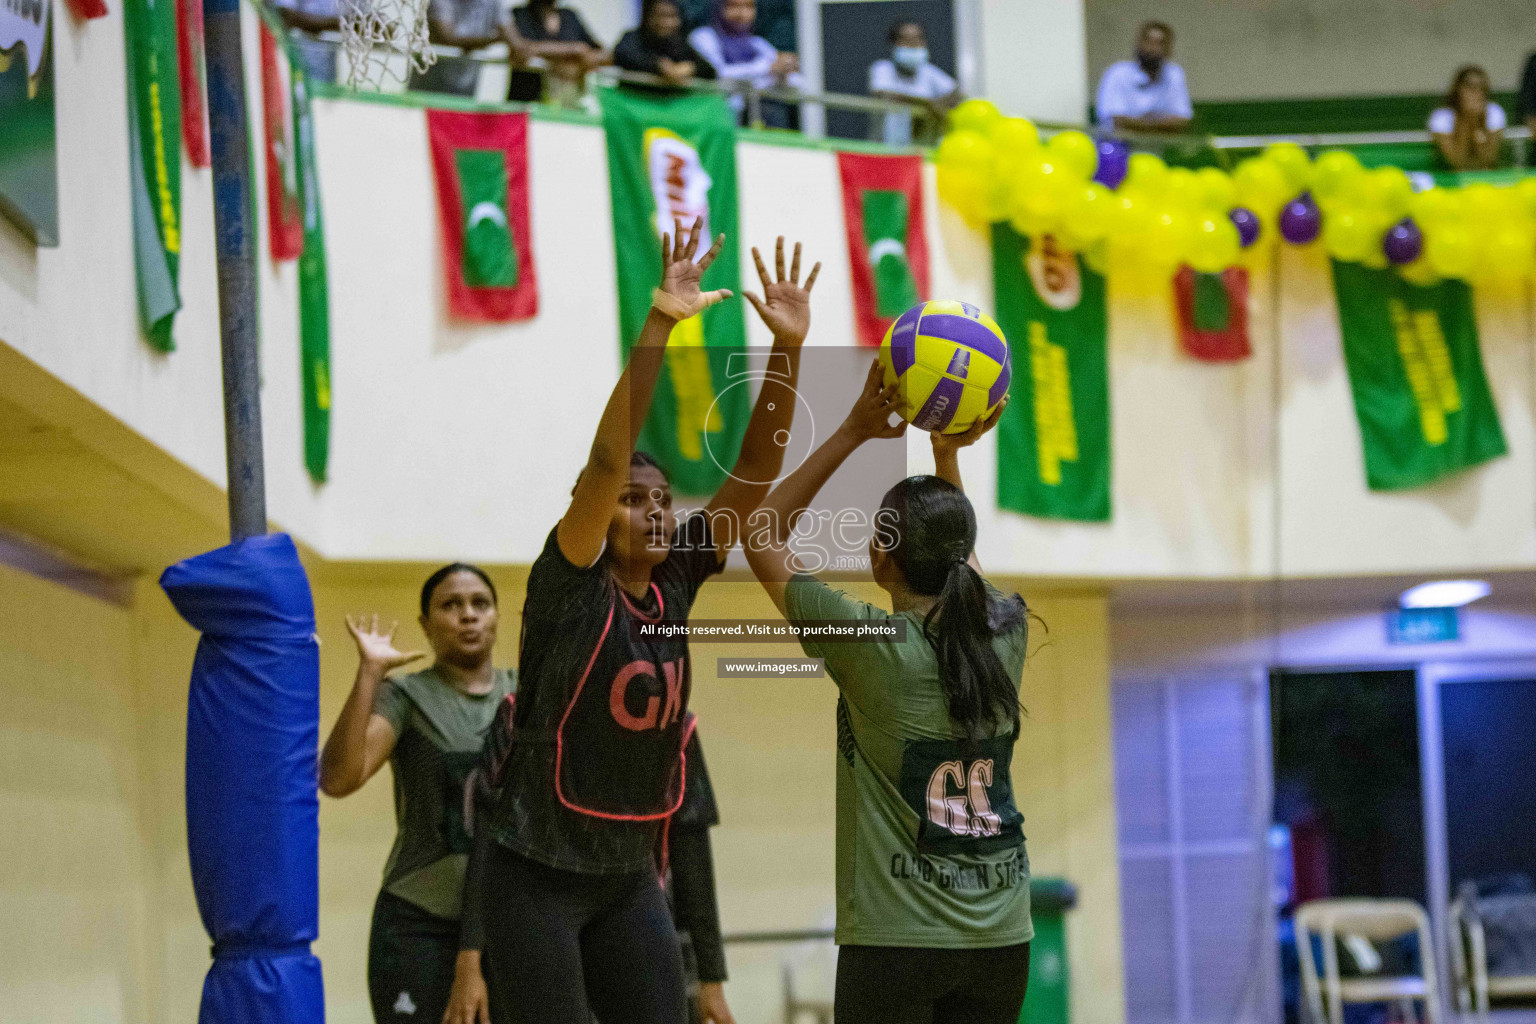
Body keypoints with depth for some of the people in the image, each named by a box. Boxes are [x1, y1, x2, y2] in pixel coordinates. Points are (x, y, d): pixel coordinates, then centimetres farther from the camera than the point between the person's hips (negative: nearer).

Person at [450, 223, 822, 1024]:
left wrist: (788, 347, -15)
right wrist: (657, 327, -35)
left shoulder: (675, 582, 2)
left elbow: (754, 468, -4)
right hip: (535, 874, -6)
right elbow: (607, 458, -26)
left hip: (627, 874, 6)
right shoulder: (570, 587, -12)